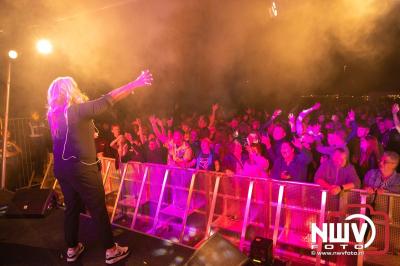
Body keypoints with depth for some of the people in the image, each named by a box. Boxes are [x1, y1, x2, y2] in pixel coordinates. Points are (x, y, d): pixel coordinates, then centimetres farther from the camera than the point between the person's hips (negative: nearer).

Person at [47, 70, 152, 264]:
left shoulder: (53, 114, 5)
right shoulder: (78, 110, -17)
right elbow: (109, 99, -18)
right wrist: (135, 84, -15)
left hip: (61, 168, 8)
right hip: (81, 169, -8)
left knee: (71, 208, 20)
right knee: (98, 210, 4)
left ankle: (72, 249, 33)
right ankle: (111, 251, 16)